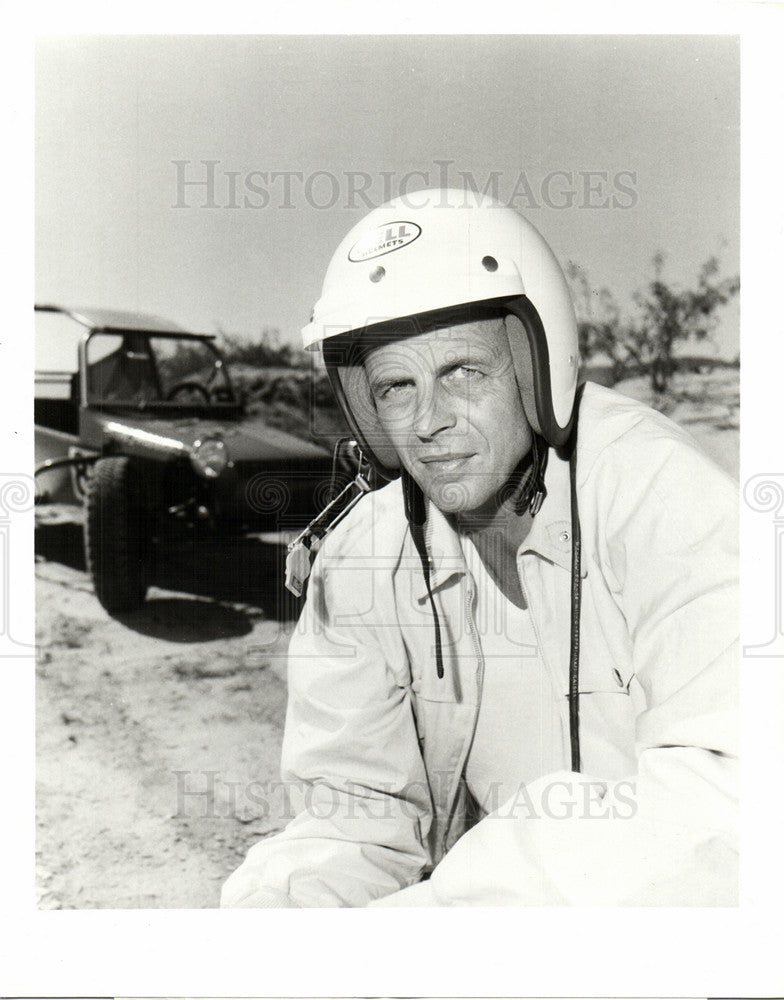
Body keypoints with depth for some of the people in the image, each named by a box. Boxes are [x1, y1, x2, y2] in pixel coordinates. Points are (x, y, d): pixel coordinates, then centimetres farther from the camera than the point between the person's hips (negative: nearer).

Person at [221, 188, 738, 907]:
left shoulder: (665, 501, -19)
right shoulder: (359, 565, -5)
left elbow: (720, 795, -28)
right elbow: (356, 810, -1)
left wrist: (431, 905, -33)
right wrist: (281, 901, -22)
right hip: (491, 888, 3)